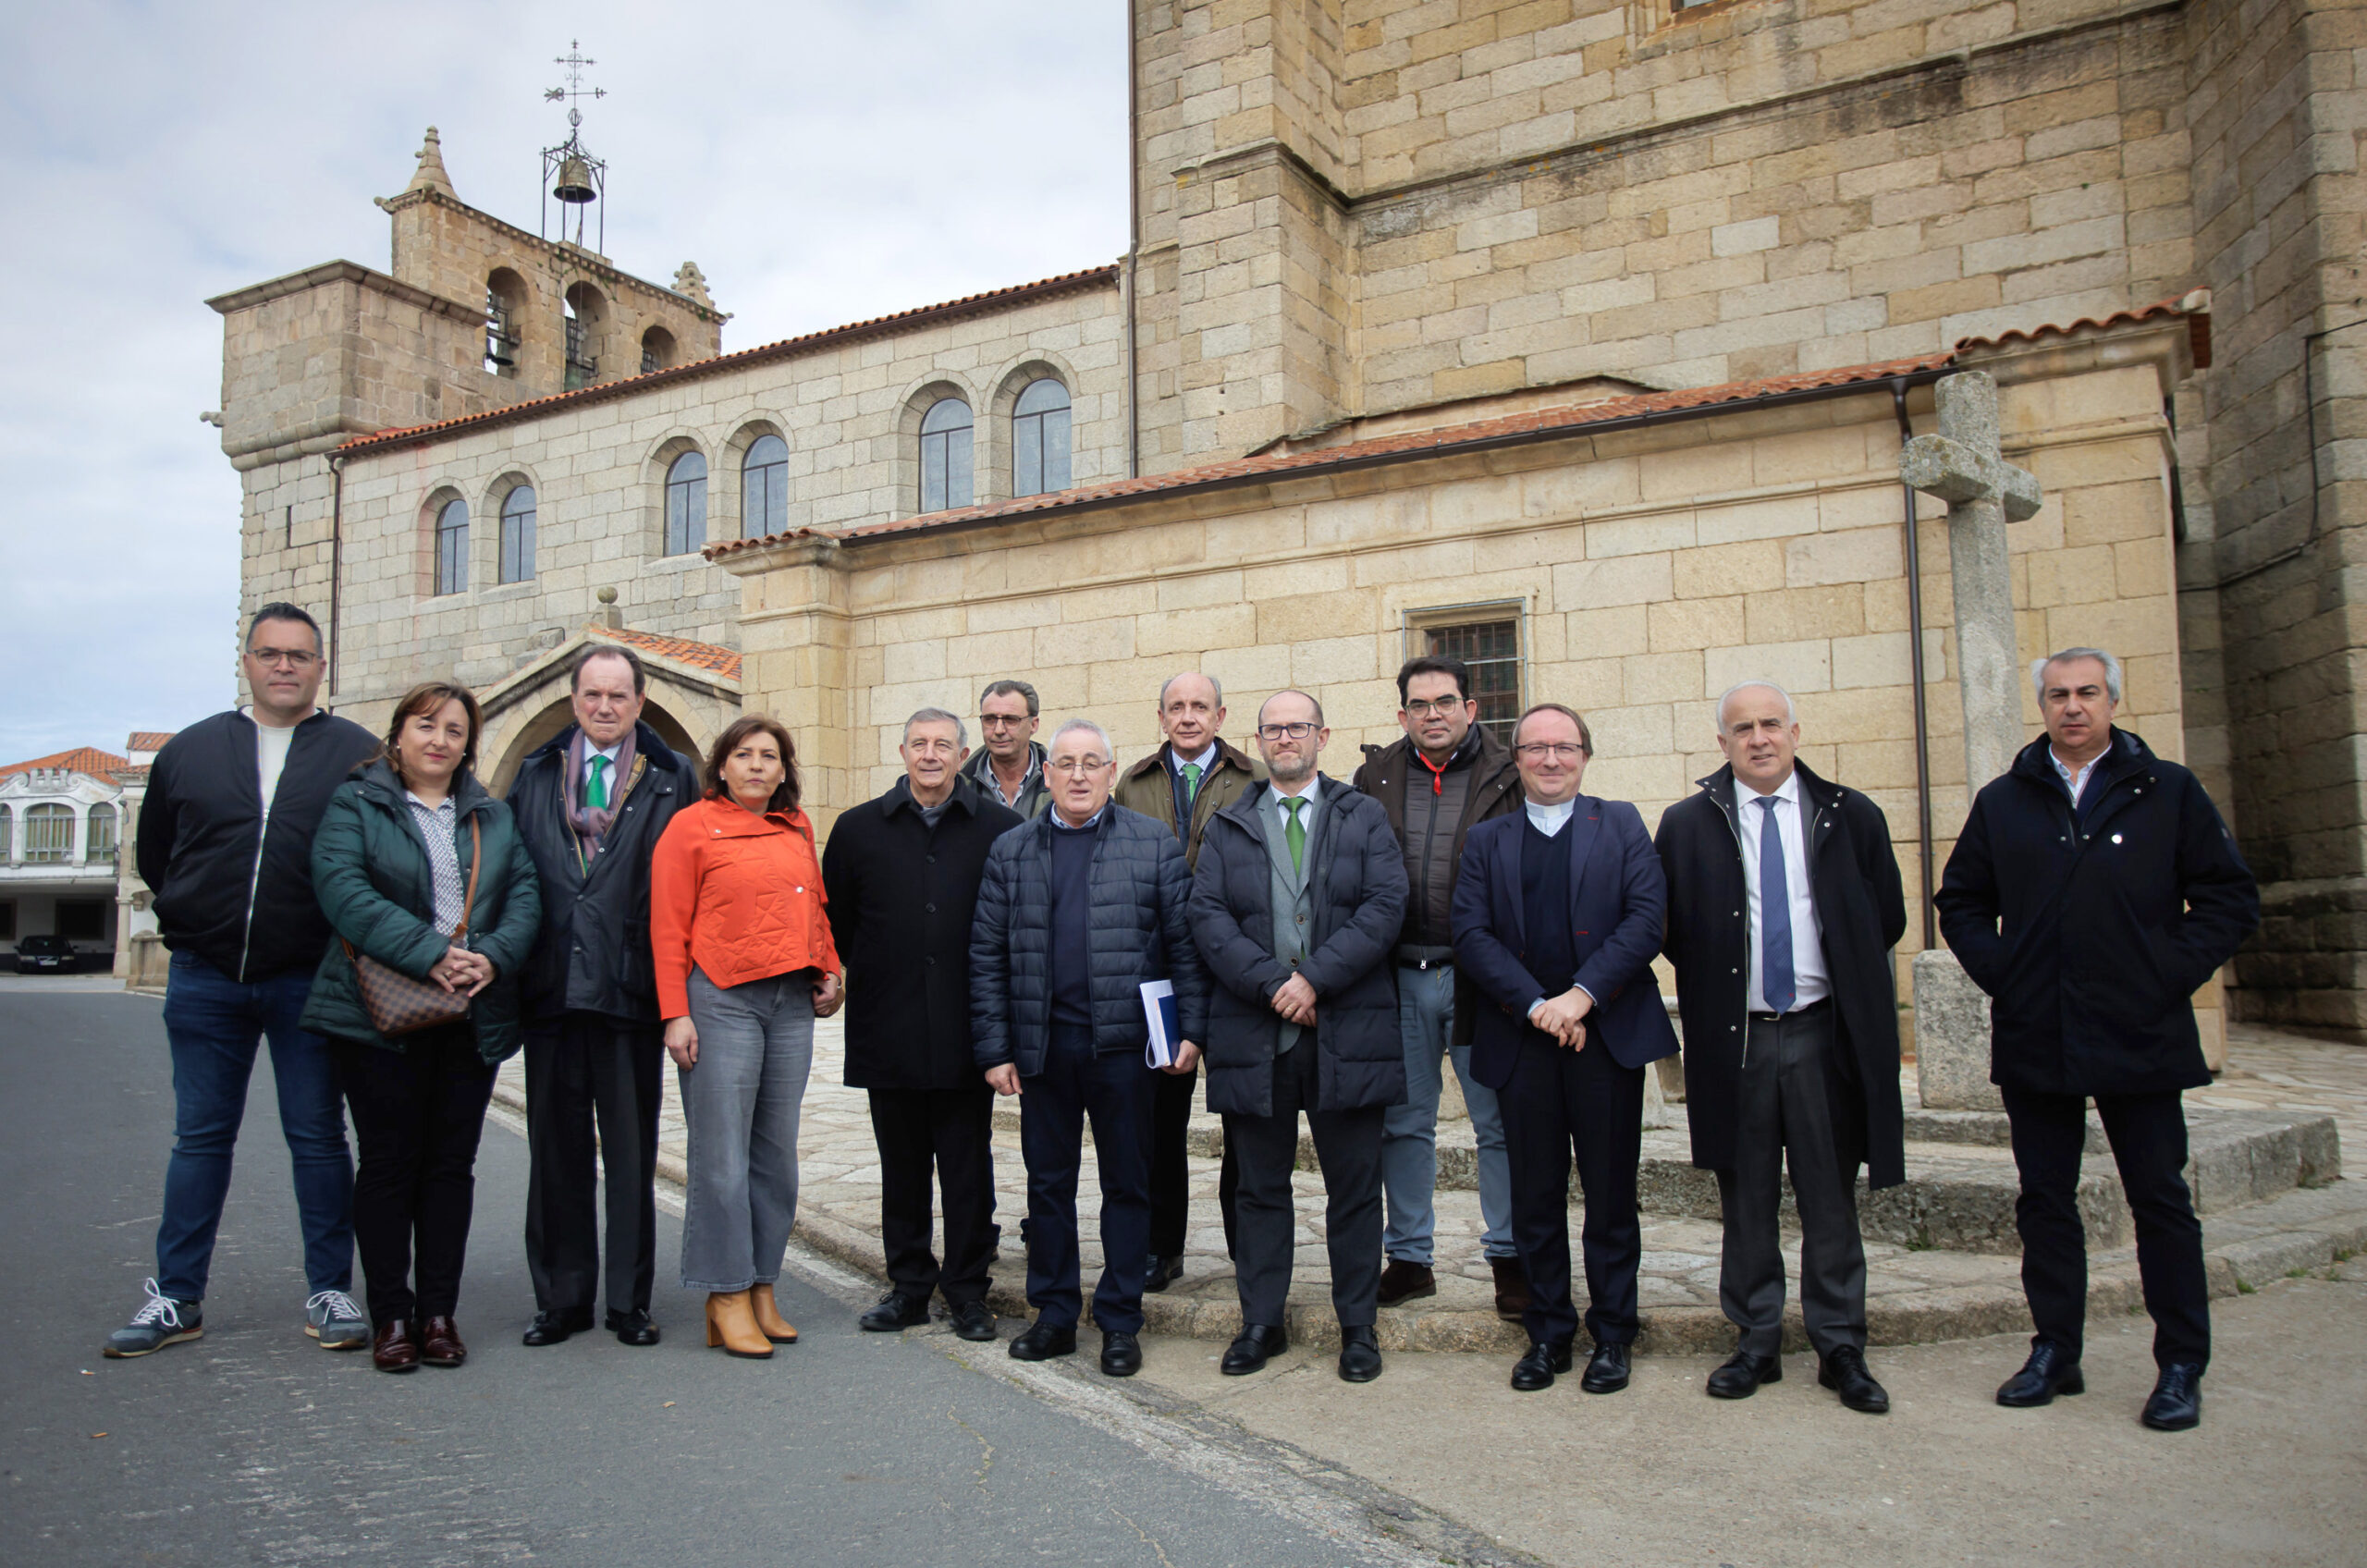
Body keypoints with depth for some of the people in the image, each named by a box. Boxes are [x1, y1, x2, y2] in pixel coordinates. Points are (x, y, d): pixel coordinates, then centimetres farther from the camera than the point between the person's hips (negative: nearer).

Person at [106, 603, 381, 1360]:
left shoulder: (360, 754, 0)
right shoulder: (189, 751, 9)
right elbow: (154, 856, 19)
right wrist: (198, 918, 11)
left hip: (308, 984, -2)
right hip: (204, 982, 3)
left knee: (318, 1138, 5)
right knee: (200, 1138, 10)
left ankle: (330, 1291, 14)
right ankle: (176, 1296, 20)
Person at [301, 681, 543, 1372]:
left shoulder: (494, 816, 15)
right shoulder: (355, 804, 3)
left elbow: (525, 894, 5)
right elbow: (342, 888, -12)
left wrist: (494, 956, -14)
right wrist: (429, 955, -21)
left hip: (474, 1019, 3)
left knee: (452, 1163, 7)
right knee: (388, 1162, 3)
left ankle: (439, 1312, 16)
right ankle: (390, 1316, 13)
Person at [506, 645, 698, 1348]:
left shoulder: (674, 777, 2)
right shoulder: (535, 773, 11)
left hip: (631, 994, -2)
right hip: (551, 992, 2)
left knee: (632, 1157, 7)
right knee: (557, 1154, 10)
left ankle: (630, 1300, 19)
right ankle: (561, 1298, 23)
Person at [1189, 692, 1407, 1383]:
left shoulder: (1364, 818, 8)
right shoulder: (1227, 827, 11)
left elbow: (1386, 906, -4)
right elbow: (1208, 917, 0)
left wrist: (1315, 978, -14)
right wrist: (1271, 983, -14)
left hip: (1348, 1033, -1)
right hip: (1254, 1034, 1)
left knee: (1354, 1190, 6)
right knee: (1261, 1188, 10)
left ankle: (1358, 1326, 19)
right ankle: (1261, 1322, 23)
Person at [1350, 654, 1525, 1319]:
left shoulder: (1509, 777, 0)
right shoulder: (1375, 778, 7)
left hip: (1481, 977, -2)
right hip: (1399, 977, 2)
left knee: (1500, 1124, 6)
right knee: (1404, 1124, 11)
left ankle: (1509, 1259, 22)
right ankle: (1409, 1258, 24)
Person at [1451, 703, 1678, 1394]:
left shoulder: (1621, 825, 8)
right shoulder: (1486, 841, 10)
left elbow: (1648, 917, -4)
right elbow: (1471, 934, -1)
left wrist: (1583, 994, -14)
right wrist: (1535, 1006, -13)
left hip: (1608, 1032, -1)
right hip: (1522, 1039, 1)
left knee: (1611, 1196, 6)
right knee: (1535, 1199, 7)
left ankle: (1612, 1335, 21)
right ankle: (1548, 1331, 22)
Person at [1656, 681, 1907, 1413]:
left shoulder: (1852, 817, 5)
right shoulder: (1686, 825, 2)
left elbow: (1888, 919, 11)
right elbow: (1672, 930, 7)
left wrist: (1842, 976, 5)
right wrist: (1717, 982, 1)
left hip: (1826, 1035, 0)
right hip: (1734, 1039, 0)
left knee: (1830, 1201, 8)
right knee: (1746, 1203, 9)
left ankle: (1841, 1349, 20)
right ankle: (1757, 1342, 21)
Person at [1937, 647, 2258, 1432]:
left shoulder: (2169, 792, 3)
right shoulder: (2003, 802, 8)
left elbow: (2231, 896, 3)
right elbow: (1961, 902, 15)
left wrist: (2174, 970, -7)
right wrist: (1997, 970, 1)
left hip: (2140, 1039, -2)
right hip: (2033, 1041, 2)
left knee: (2161, 1201, 4)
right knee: (2044, 1199, 9)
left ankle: (2182, 1367, 16)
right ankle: (2054, 1352, 21)